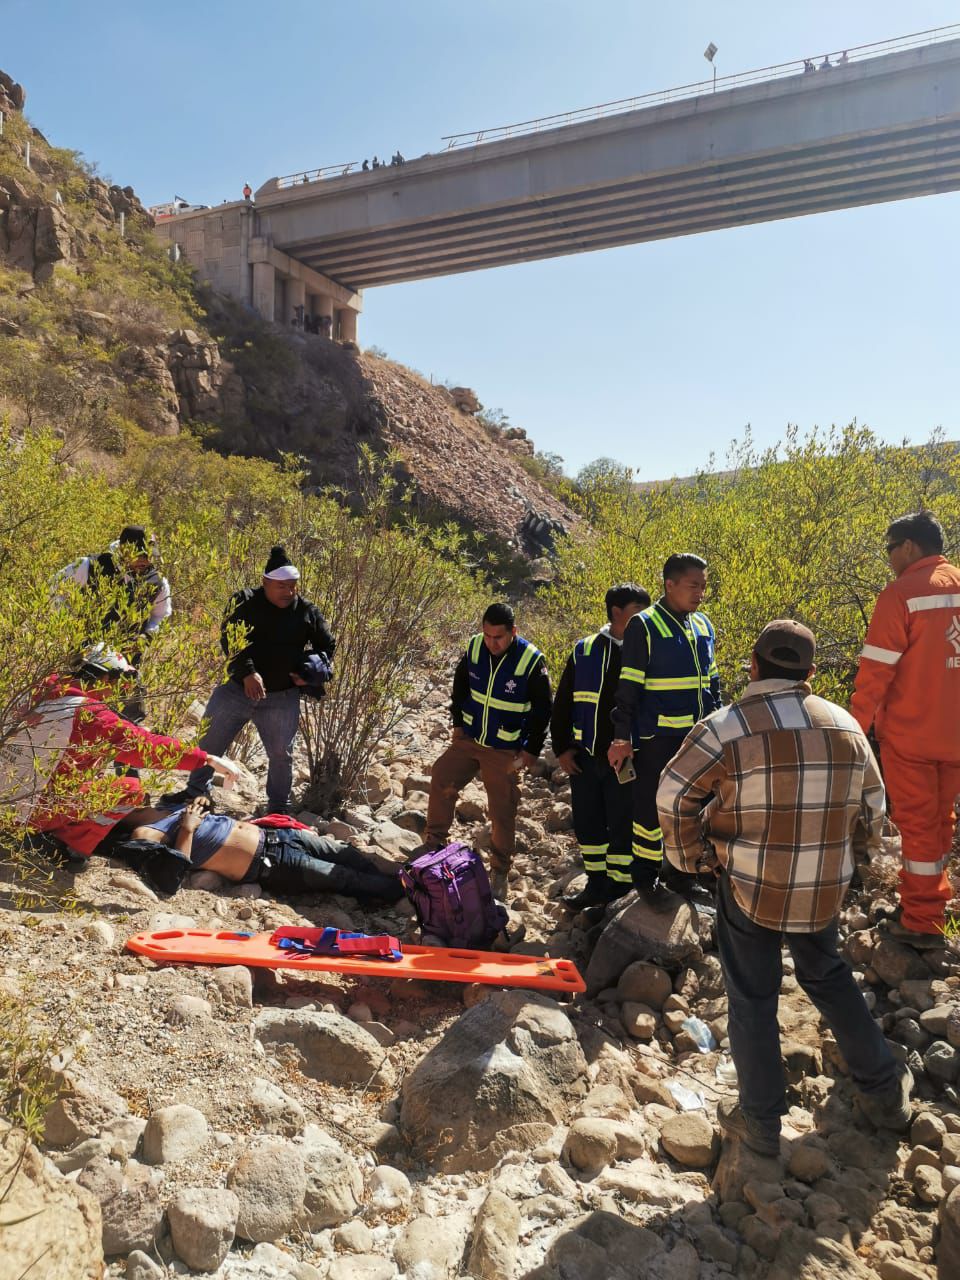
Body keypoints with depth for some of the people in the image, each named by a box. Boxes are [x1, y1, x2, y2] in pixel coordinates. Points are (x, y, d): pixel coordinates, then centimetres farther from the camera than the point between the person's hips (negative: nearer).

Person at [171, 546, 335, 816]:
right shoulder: (244, 602, -7)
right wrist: (247, 672, -31)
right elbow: (229, 638, -18)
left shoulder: (307, 612, -2)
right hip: (237, 689, 0)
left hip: (282, 698, 0)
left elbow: (327, 645, 9)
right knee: (209, 742, 10)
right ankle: (195, 791, 33)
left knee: (281, 754, 6)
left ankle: (278, 808, 25)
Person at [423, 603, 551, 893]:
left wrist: (532, 749, -8)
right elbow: (460, 684, 13)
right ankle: (434, 842, 16)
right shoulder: (475, 647, -6)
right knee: (441, 779, -4)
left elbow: (543, 709, -7)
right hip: (469, 739, 4)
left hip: (505, 750, -4)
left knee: (503, 811, 1)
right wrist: (458, 723, 10)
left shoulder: (531, 661, -18)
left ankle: (500, 870, 20)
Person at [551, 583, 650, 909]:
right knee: (587, 824, 13)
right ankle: (596, 884, 31)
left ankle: (620, 889, 21)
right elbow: (562, 703, 9)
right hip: (585, 758, 3)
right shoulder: (584, 651, 3)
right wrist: (561, 748, 3)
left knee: (623, 826, 4)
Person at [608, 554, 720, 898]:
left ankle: (677, 872, 31)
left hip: (697, 737, 7)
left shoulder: (703, 625, 10)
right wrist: (622, 737, -13)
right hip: (658, 739, -6)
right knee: (652, 807, 2)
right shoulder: (644, 627, -11)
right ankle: (646, 877, 19)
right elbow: (627, 687, -12)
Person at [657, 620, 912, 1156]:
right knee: (828, 976, 28)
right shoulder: (846, 725, -2)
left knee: (752, 997, 13)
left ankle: (761, 1120, 25)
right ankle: (886, 1091, 37)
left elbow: (673, 795, -15)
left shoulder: (727, 727, -17)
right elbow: (872, 809, 7)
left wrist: (691, 855, 0)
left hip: (750, 887, -4)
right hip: (825, 888, 5)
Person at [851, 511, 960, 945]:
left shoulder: (902, 592, -15)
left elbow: (876, 669, -16)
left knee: (916, 822, 5)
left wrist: (857, 725, -7)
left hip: (910, 731, -6)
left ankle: (922, 922, 14)